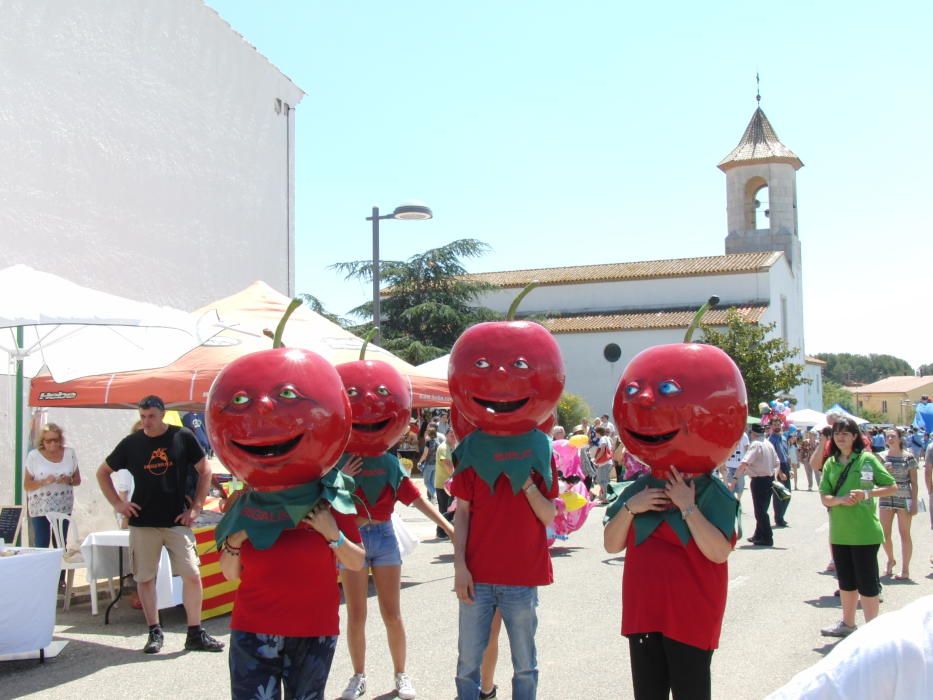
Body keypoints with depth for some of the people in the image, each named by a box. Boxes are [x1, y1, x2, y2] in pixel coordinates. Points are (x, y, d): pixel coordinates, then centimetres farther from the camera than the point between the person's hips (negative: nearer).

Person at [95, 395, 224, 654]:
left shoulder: (183, 438, -2)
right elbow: (103, 472, 14)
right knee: (145, 578, 5)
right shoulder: (131, 443, 2)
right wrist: (116, 503, 3)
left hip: (177, 521, -1)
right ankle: (155, 633, 19)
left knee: (192, 575, -6)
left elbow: (205, 471, 4)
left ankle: (195, 634, 6)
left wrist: (195, 507, -2)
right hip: (142, 523, 1)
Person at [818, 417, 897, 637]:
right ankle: (847, 623, 30)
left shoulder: (867, 459, -4)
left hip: (864, 531, -5)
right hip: (839, 531, 5)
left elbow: (892, 487, -3)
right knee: (845, 579, 17)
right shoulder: (830, 464, 7)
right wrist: (841, 500, -17)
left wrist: (867, 493, -17)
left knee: (866, 580, -1)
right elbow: (825, 497, 3)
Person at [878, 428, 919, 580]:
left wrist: (914, 502, -9)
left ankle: (905, 570, 8)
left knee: (904, 534, 2)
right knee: (884, 534, 4)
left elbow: (914, 482, -3)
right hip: (885, 499, 3)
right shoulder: (881, 457, 5)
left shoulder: (908, 457, -3)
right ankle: (891, 560, 30)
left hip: (904, 499, -3)